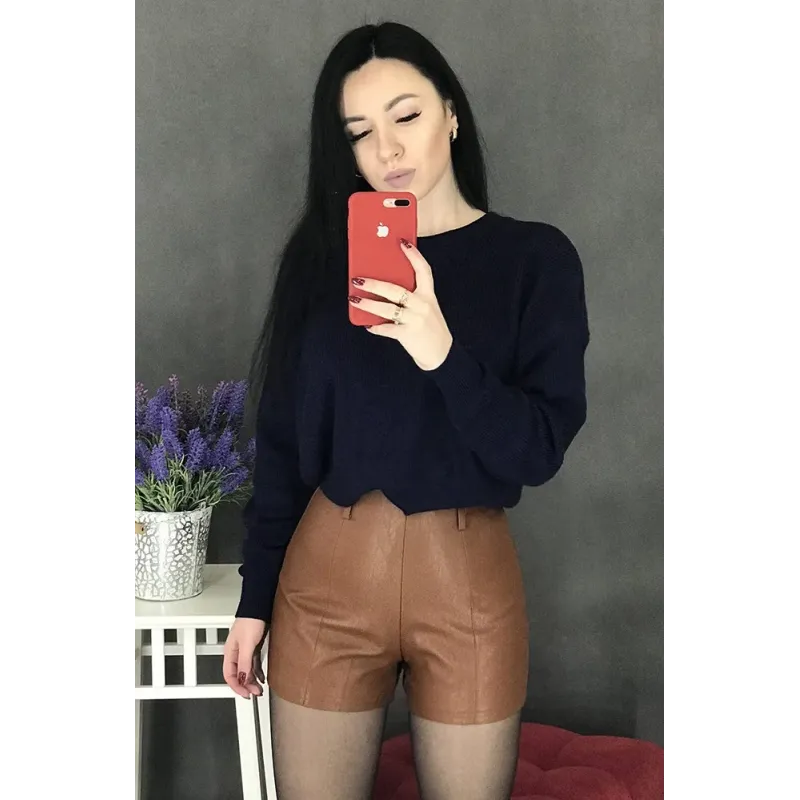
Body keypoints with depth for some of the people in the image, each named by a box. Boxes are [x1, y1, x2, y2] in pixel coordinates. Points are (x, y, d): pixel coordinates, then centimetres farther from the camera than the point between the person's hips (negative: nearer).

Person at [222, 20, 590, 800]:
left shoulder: (534, 256, -3)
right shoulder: (320, 256, 5)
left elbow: (539, 450, -10)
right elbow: (281, 440, 6)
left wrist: (443, 354, -26)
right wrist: (256, 598, 6)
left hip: (466, 573, -1)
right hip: (328, 569, 2)